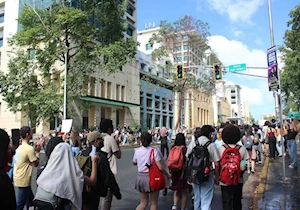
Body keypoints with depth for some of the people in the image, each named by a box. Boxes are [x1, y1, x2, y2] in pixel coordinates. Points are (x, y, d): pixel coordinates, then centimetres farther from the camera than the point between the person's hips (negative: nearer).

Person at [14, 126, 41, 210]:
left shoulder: (19, 147, 6)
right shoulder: (29, 148, -22)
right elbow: (35, 164, -15)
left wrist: (34, 150, 10)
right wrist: (37, 152, -5)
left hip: (18, 177, 9)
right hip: (23, 180, -9)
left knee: (29, 199, 22)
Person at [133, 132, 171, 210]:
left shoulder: (137, 151, -2)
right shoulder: (154, 151, -13)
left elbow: (134, 163, 15)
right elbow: (160, 167, -16)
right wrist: (168, 174, 0)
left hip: (140, 177, 4)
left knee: (143, 203, 19)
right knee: (154, 203, 15)